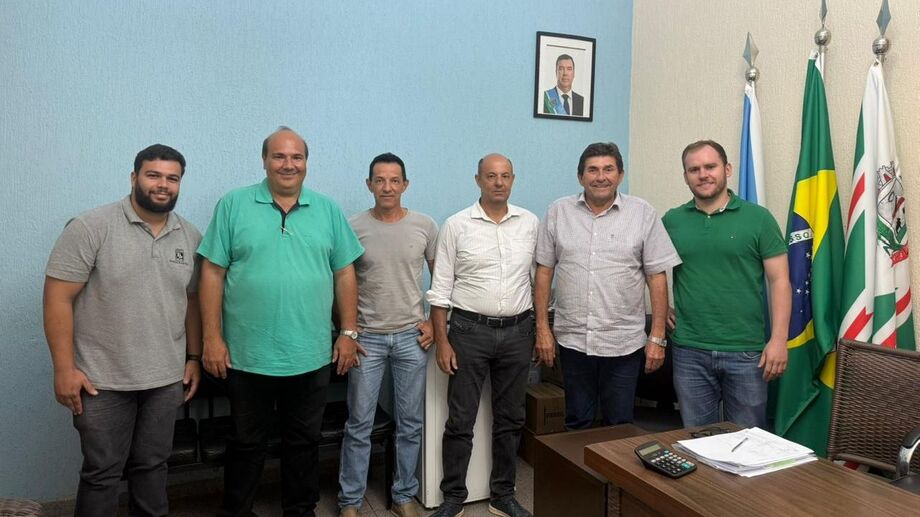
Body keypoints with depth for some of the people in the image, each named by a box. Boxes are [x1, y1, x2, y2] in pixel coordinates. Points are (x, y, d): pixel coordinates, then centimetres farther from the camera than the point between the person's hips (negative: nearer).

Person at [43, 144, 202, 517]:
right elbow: (58, 298, -11)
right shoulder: (91, 227, -10)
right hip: (103, 380, -4)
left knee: (152, 465, 17)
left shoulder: (191, 237, 5)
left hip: (167, 379, 4)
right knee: (101, 472, 10)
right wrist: (64, 368, -14)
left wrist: (194, 357, 9)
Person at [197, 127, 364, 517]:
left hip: (312, 356, 2)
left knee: (304, 442, 16)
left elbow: (345, 274, 6)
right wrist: (212, 338, -7)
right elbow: (212, 273, -3)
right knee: (247, 443, 15)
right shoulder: (234, 205, -2)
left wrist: (348, 332, 2)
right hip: (248, 355, -1)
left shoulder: (328, 210, 4)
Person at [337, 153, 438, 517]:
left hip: (412, 337, 2)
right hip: (367, 337, -1)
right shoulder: (353, 227, -4)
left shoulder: (425, 225, -1)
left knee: (410, 423, 11)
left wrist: (435, 322, 1)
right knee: (359, 424, 7)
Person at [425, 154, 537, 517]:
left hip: (517, 332, 3)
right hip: (470, 331, -3)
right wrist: (442, 341, -8)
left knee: (510, 419, 13)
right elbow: (441, 289, -4)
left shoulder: (530, 223, 4)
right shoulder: (456, 225, -4)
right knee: (461, 420, 5)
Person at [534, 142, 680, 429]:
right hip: (572, 341, 1)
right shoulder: (558, 212, 2)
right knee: (576, 424, 15)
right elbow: (544, 271, 4)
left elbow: (657, 278, -1)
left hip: (624, 344, -1)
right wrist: (542, 328, 0)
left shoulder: (643, 214, -1)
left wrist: (657, 338, -4)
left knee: (620, 427, 12)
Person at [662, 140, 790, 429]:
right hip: (690, 352, 2)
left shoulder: (758, 218, -2)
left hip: (747, 351, -1)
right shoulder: (671, 221, 4)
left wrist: (778, 339, -10)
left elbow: (779, 280, -3)